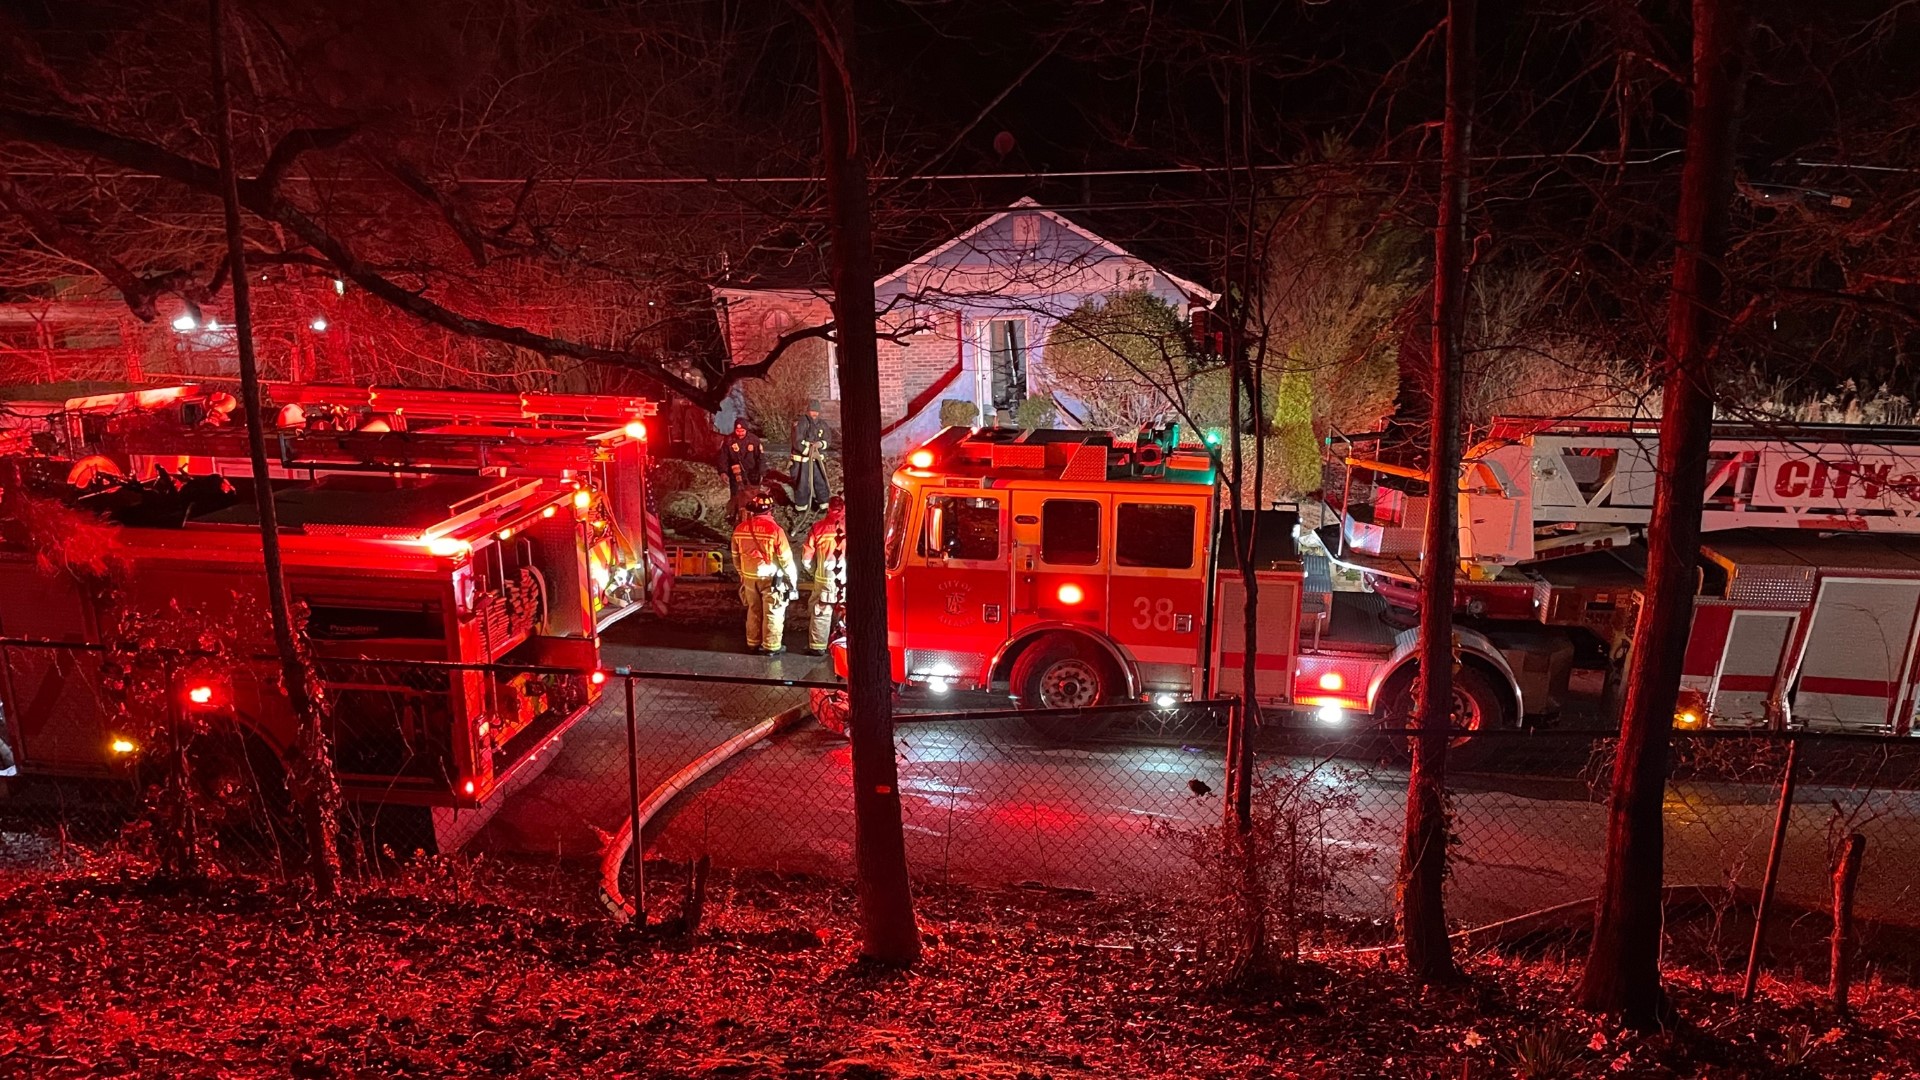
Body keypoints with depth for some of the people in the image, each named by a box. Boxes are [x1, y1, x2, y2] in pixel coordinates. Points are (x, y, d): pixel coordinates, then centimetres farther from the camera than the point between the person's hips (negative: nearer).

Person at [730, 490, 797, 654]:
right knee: (773, 612, 7)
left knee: (754, 610, 18)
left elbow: (736, 556, 7)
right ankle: (770, 646, 12)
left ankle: (753, 643, 26)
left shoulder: (740, 529, -5)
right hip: (771, 577, -4)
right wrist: (793, 579, -2)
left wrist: (742, 573, 23)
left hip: (749, 577, 5)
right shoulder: (774, 529, -19)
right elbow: (786, 558, -14)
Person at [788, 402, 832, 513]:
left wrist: (820, 444, -18)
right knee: (802, 482, 3)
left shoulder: (822, 424, 3)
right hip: (802, 459, -5)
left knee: (820, 480, 7)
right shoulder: (800, 423, -15)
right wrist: (809, 452, -24)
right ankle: (801, 505, 17)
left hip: (817, 458, 5)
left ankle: (823, 503, 19)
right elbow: (797, 443, -19)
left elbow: (826, 441, 5)